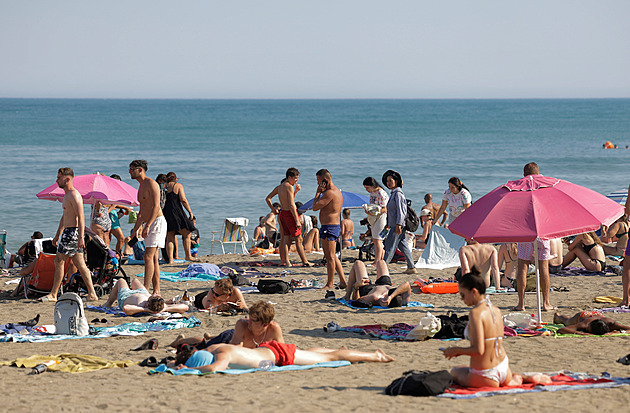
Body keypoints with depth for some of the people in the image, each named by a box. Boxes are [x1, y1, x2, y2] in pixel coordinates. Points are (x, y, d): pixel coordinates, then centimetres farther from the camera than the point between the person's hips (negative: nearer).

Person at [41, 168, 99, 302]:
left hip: (73, 232, -10)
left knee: (59, 261, -6)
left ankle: (53, 295, -2)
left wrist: (81, 238, -26)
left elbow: (81, 217, -21)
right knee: (79, 264, 7)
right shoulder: (67, 195, 18)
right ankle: (92, 294, 6)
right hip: (68, 231, 10)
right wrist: (58, 235, 29)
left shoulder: (74, 195, -14)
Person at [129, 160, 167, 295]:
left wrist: (148, 226, -25)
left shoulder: (151, 184, -10)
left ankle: (145, 289, -19)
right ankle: (156, 291, 8)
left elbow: (156, 206, -19)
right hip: (148, 224, 10)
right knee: (153, 258, 7)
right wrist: (135, 229, 21)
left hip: (157, 222, -10)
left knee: (148, 256, -15)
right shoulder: (141, 187, 20)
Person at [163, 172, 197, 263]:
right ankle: (188, 256, 10)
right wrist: (190, 212, -4)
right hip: (176, 212, -5)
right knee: (187, 234, 9)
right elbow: (183, 200, -9)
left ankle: (170, 258, -4)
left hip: (165, 213, 5)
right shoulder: (178, 185, 1)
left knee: (170, 238, 5)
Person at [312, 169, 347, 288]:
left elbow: (315, 207, -17)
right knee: (333, 256, 16)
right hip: (335, 226, 11)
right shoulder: (337, 191, 17)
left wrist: (318, 192, -9)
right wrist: (320, 192, 11)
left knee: (330, 257, -4)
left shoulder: (330, 193, -18)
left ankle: (330, 284, 0)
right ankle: (343, 281, 17)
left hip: (329, 228, -11)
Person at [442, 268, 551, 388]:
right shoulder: (496, 311, 4)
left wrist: (456, 350, -10)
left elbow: (478, 350, -26)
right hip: (503, 368, 9)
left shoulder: (476, 313, -22)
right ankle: (527, 378, 11)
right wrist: (460, 351, 17)